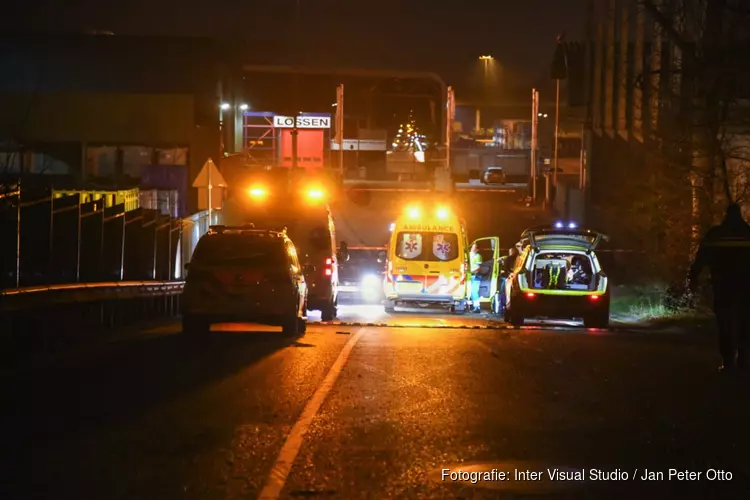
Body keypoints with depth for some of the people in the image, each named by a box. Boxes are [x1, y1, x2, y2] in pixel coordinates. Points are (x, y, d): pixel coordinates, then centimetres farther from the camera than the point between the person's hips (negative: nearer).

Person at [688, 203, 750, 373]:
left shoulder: (716, 233, 0)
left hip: (723, 285, -1)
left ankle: (729, 363, -7)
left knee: (726, 324, 0)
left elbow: (702, 256, -2)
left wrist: (693, 277, 2)